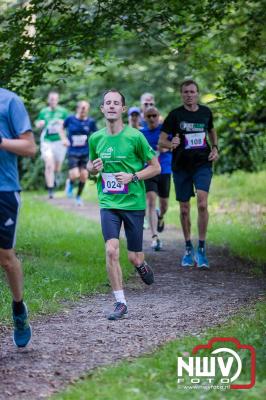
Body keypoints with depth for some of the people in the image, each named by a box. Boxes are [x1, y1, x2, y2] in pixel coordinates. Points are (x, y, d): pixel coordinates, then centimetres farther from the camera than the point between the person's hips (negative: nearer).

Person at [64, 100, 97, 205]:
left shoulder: (90, 122, -3)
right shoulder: (70, 119, -6)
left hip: (85, 153, 2)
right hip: (73, 152, -2)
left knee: (84, 176, -1)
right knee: (75, 175, -16)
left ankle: (78, 196, 24)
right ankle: (70, 183, 21)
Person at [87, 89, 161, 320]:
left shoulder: (135, 137, -8)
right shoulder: (96, 138, 3)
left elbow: (155, 167, -1)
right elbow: (91, 167, 20)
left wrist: (133, 176, -16)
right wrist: (94, 168, -4)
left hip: (134, 203, -2)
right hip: (108, 203, 2)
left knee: (134, 258, 2)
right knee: (112, 250, -14)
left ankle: (141, 265, 41)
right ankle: (120, 303, -5)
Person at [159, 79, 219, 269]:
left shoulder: (206, 112, 5)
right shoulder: (175, 115, -3)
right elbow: (162, 140, -2)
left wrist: (215, 148, 8)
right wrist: (171, 144, -25)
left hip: (203, 164, 0)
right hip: (181, 166, 0)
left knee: (202, 204, -17)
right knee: (184, 209, 6)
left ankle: (201, 248, -5)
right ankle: (188, 249, 24)